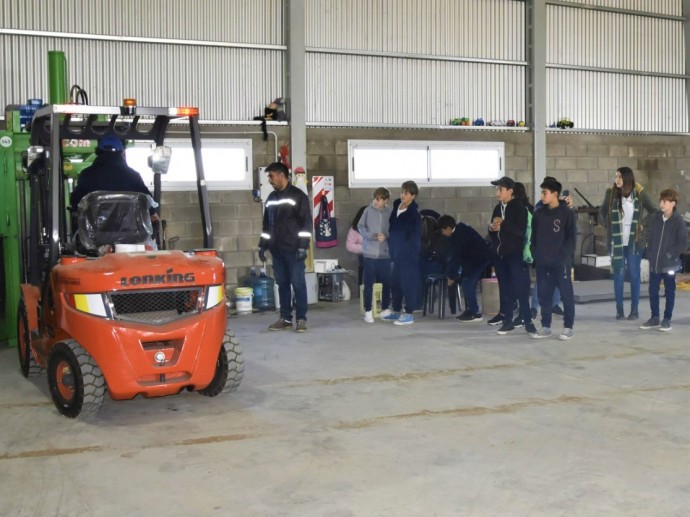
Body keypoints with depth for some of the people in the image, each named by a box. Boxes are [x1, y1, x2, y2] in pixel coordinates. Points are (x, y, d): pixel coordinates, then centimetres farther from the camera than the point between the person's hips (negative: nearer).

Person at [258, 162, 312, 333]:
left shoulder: (298, 196, -5)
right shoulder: (271, 198, 15)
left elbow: (306, 223, -10)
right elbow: (266, 224, 20)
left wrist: (303, 246, -16)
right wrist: (262, 246, 15)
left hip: (293, 249, -6)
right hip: (277, 249, 6)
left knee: (298, 283, -3)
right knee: (282, 284, 8)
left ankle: (301, 319, 1)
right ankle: (285, 318, 13)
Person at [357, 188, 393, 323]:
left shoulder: (390, 213, 0)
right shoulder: (368, 211, -2)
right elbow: (360, 227, 1)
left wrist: (386, 236, -15)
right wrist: (370, 235, -14)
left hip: (385, 253, 1)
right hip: (370, 252, -1)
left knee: (387, 282, 9)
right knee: (369, 282, 1)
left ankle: (385, 309, 25)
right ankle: (368, 311, 8)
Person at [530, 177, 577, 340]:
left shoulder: (567, 213, -4)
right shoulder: (539, 213, 9)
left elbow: (571, 237, -5)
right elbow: (534, 236, 13)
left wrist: (566, 257, -13)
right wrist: (535, 255, 4)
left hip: (561, 262, -5)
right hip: (542, 263, 5)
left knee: (566, 295, 0)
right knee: (544, 295, 8)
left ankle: (568, 327, 8)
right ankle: (545, 327, 17)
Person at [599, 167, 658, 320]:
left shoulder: (639, 193, -5)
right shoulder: (611, 192, -3)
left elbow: (654, 210, 8)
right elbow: (602, 211, 13)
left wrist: (642, 222, 1)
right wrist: (608, 226, 4)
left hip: (635, 241, -1)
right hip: (616, 241, 1)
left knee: (634, 274, 3)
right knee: (618, 275, 3)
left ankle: (634, 310, 10)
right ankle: (619, 310, 9)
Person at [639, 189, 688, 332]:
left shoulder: (678, 222, -11)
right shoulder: (655, 218, 5)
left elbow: (683, 244, -11)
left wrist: (669, 255, -13)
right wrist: (650, 255, 5)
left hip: (669, 264, -5)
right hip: (654, 263, 5)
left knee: (669, 292, 7)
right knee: (653, 291, 10)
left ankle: (667, 320, 16)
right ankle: (655, 318, 22)